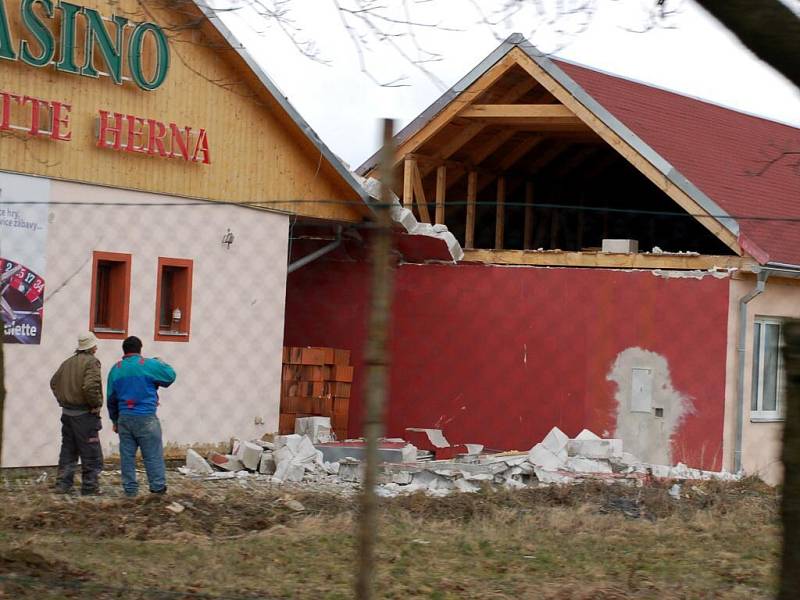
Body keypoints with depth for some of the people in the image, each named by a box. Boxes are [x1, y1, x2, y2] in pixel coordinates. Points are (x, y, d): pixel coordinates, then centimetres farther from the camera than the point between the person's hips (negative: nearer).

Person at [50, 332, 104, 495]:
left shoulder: (68, 362, 11)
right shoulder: (91, 362, -14)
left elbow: (54, 382, 18)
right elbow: (90, 386, -28)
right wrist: (96, 404, -15)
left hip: (67, 412, 7)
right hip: (84, 414, -7)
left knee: (68, 450, 15)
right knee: (91, 452, 1)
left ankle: (63, 484, 16)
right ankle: (90, 486, 3)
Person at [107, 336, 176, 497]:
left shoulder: (116, 369, 9)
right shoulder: (149, 365, -5)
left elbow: (111, 398, 14)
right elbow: (170, 376, 3)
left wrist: (115, 420, 22)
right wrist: (161, 363, 21)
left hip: (124, 417, 4)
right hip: (146, 417, -4)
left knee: (127, 455, 8)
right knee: (153, 454, 1)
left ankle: (130, 489, 9)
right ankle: (158, 486, 1)